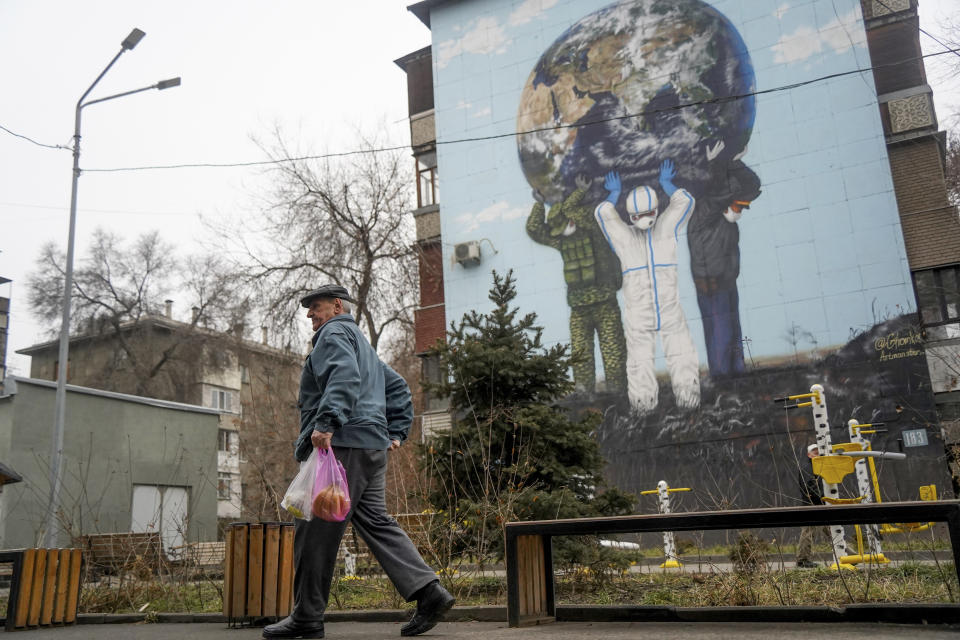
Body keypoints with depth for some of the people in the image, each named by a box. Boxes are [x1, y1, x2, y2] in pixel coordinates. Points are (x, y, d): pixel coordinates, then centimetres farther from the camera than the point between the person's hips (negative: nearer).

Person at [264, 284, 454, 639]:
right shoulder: (363, 344, 30)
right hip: (372, 446, 10)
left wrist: (326, 422, -29)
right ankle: (428, 591, 0)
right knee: (375, 521, 7)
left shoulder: (334, 333, 0)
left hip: (341, 443, -10)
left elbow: (344, 376, -20)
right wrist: (396, 432, 21)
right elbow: (398, 388, 29)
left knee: (316, 528, -5)